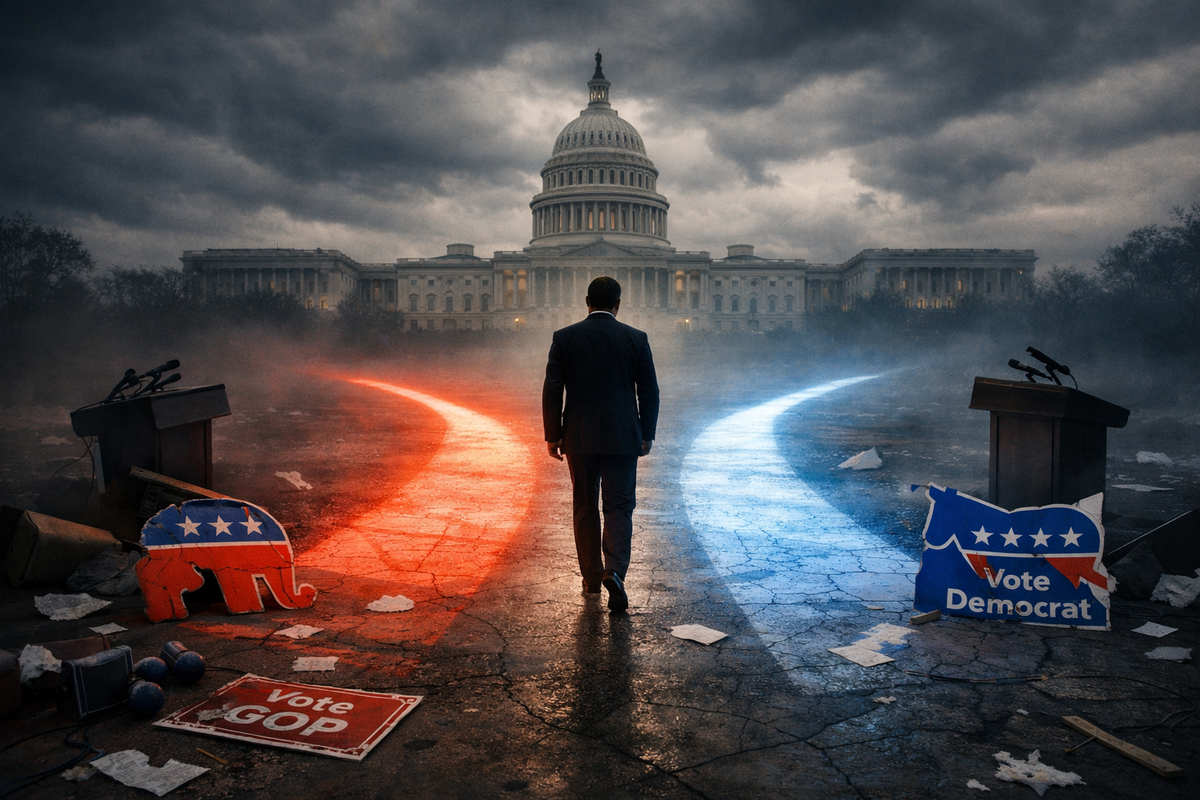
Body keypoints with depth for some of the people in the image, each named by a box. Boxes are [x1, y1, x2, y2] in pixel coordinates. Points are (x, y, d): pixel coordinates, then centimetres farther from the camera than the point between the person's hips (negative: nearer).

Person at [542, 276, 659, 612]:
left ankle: (592, 577, 22)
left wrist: (552, 435, 5)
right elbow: (649, 392, 1)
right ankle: (614, 571, -14)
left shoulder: (564, 338, -1)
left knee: (585, 507, 14)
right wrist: (647, 435, 10)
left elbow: (552, 391, -3)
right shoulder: (636, 339, -1)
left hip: (578, 437, 1)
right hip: (622, 437, -1)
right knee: (619, 508, 5)